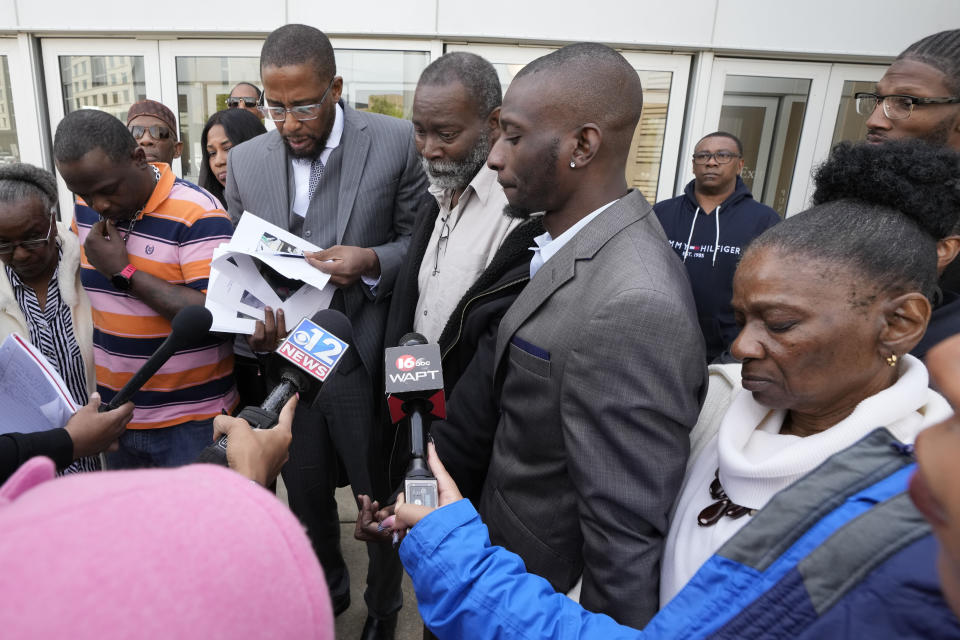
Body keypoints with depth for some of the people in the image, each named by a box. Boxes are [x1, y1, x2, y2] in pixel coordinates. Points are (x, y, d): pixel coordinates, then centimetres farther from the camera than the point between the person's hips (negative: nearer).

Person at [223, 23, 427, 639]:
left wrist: (372, 261, -24)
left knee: (380, 502, 14)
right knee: (306, 495, 22)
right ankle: (328, 589, 51)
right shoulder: (246, 160, 1)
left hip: (366, 363, -3)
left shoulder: (397, 142, -10)